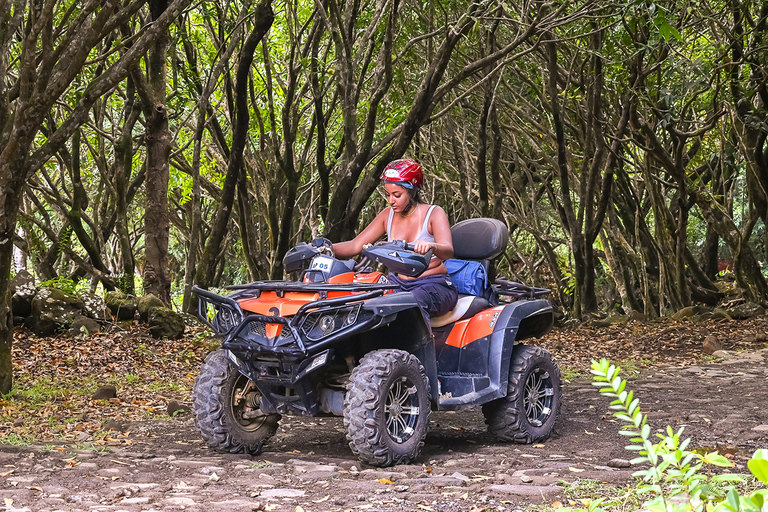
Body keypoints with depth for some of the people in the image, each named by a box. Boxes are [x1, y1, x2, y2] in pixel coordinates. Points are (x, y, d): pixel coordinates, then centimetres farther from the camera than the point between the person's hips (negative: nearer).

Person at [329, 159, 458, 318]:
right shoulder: (388, 215, 9)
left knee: (413, 304, -41)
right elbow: (355, 245, 7)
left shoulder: (434, 213, -7)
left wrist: (431, 246, -50)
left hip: (434, 285, -5)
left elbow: (448, 251, -24)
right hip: (398, 284, 5)